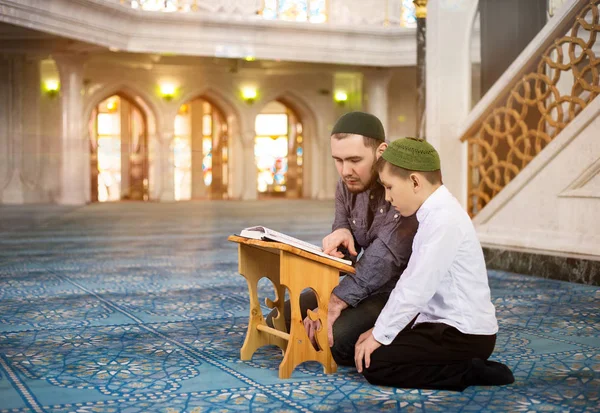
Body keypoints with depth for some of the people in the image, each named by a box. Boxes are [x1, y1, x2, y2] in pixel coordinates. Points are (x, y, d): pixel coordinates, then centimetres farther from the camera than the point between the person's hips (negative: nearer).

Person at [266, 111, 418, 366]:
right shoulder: (347, 184, 2)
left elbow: (385, 256, -31)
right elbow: (346, 251, 9)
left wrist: (335, 303, -34)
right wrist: (340, 234, -17)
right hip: (363, 286, 8)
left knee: (335, 338, -31)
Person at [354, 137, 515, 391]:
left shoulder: (444, 220, -22)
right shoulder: (435, 214, 9)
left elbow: (418, 289, -24)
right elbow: (410, 280, 12)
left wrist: (380, 335, -15)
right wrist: (380, 329, 8)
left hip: (464, 336, -10)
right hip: (445, 323, 10)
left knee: (373, 363, -13)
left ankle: (468, 373, -7)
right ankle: (465, 364, 10)